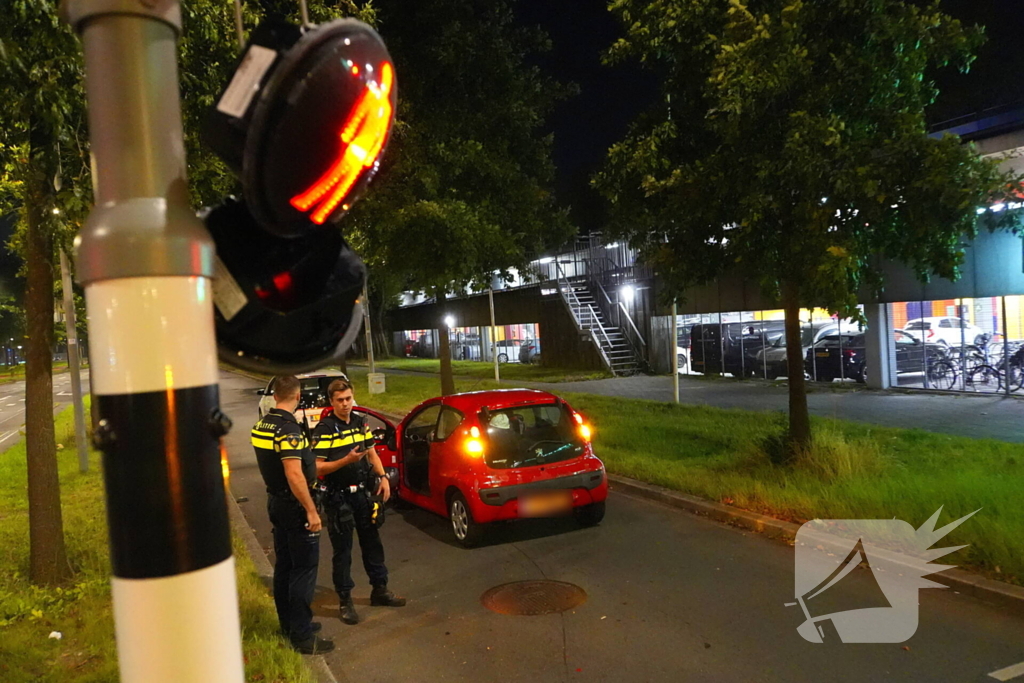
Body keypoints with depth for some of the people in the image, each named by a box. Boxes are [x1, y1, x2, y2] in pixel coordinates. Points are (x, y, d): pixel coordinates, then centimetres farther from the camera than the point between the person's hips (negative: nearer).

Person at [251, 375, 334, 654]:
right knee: (304, 569, -1)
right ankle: (303, 636, 5)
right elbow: (294, 476, -28)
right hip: (294, 505, -9)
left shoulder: (261, 425, 6)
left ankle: (289, 624, 29)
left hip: (275, 500, 9)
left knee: (283, 566, 17)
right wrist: (311, 510, -23)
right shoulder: (289, 429, -23)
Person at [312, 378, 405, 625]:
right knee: (342, 550, 5)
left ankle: (379, 590, 31)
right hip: (339, 496, -6)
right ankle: (345, 601, 17)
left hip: (363, 492, 6)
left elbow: (372, 454, 12)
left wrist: (383, 478, -2)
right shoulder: (324, 429, -13)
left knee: (372, 543, 15)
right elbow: (318, 467, -16)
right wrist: (347, 460, -29)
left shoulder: (361, 422, 6)